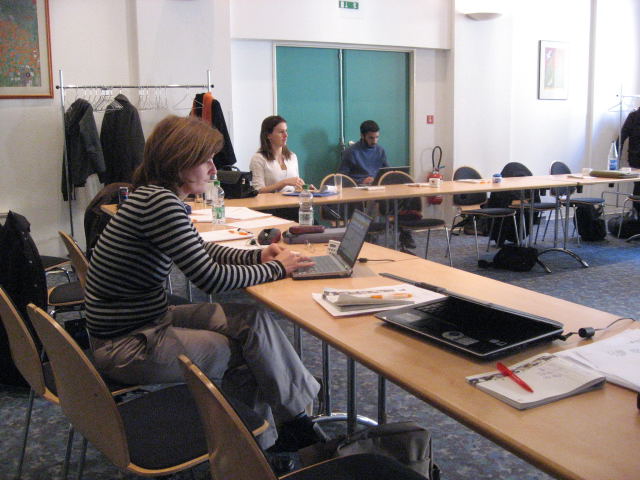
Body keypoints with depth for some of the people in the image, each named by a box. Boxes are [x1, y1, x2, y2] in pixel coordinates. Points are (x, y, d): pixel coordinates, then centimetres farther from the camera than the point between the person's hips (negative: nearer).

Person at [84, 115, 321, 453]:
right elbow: (209, 278, -24)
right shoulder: (160, 203, -24)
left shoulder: (155, 195, 6)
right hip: (127, 347, -9)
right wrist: (276, 269, -11)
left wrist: (255, 256, 2)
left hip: (148, 321, 9)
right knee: (253, 344, -3)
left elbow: (201, 250, 18)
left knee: (253, 318, 3)